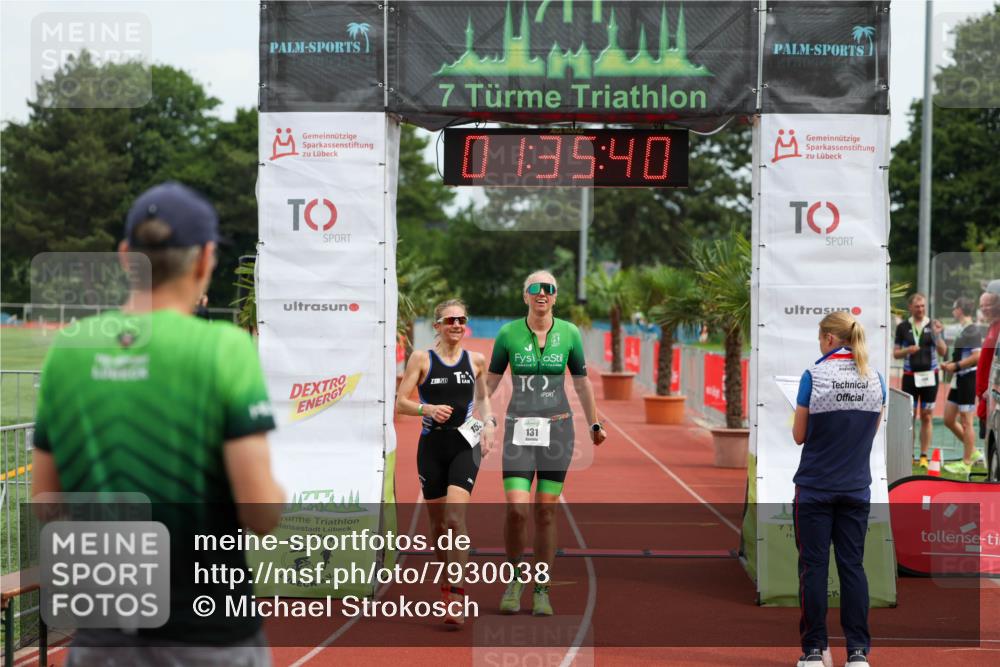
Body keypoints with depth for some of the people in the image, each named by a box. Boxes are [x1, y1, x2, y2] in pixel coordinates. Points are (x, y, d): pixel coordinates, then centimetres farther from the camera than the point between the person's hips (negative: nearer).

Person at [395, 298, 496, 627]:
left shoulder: (476, 360, 7)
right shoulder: (421, 359, 1)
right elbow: (401, 402, -2)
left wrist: (489, 422, 6)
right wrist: (427, 409, -20)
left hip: (465, 445, 0)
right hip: (432, 445, 1)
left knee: (455, 518, -17)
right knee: (437, 523, 9)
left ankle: (456, 598, -19)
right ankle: (446, 585, 30)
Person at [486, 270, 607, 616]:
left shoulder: (569, 333, 0)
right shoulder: (508, 333, -2)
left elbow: (581, 381, 12)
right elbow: (491, 380, 8)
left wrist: (594, 424, 20)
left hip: (557, 428, 1)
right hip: (519, 431, -1)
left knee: (545, 512, 1)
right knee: (516, 509, -14)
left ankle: (542, 592, 13)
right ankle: (515, 575, 12)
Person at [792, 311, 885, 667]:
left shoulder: (813, 376, -12)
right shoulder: (875, 379, 1)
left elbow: (799, 435, -5)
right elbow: (873, 429, 12)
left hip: (815, 487, -3)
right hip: (856, 488, 3)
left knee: (814, 567, 3)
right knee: (853, 566, 7)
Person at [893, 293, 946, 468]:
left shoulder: (934, 326, 3)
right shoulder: (903, 327, 4)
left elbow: (943, 352, 0)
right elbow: (895, 353, 7)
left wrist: (937, 335, -15)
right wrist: (907, 350, -12)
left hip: (930, 376, 0)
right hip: (910, 376, 0)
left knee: (927, 417, 3)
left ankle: (924, 456, 8)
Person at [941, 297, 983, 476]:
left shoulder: (973, 330, -14)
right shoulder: (963, 330, 15)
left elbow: (977, 356, -23)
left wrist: (956, 366, -17)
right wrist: (950, 365, 10)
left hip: (968, 379, -10)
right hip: (959, 380, 10)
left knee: (966, 421, -3)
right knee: (948, 419, 13)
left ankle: (966, 464, 4)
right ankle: (972, 452, 24)